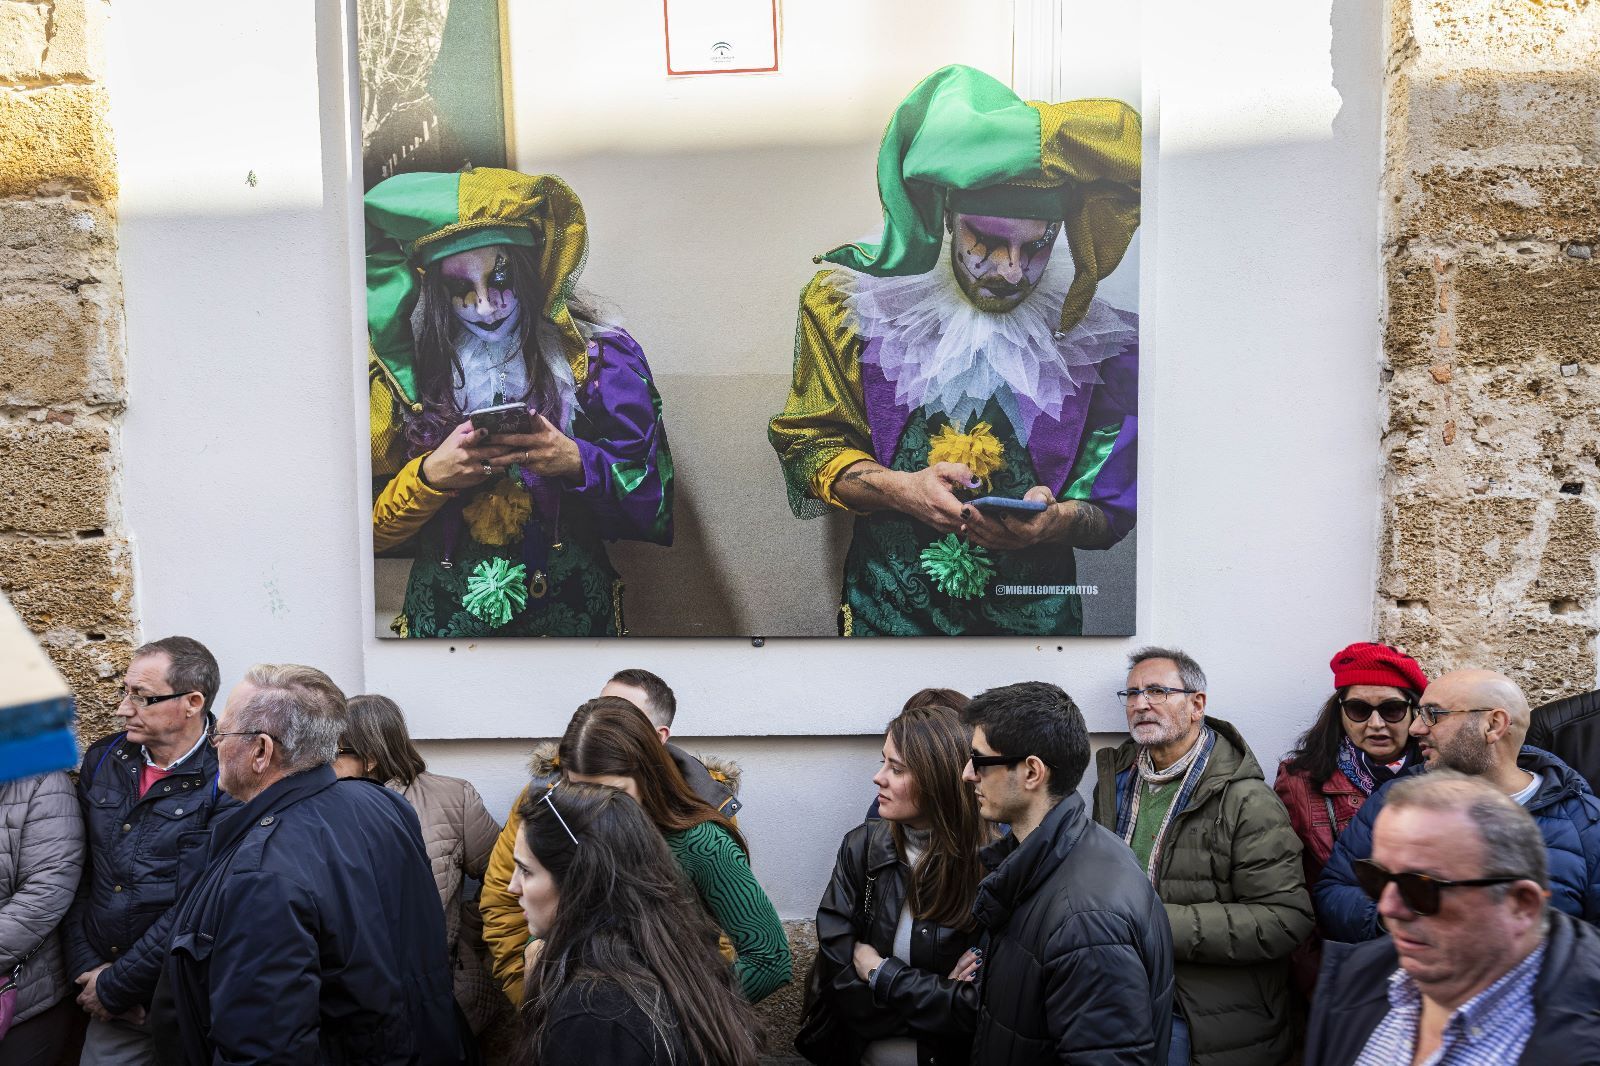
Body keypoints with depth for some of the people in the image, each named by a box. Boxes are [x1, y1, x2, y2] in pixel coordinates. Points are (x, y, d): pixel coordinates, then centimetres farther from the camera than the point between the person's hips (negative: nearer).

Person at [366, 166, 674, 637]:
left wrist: (577, 462, -16)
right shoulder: (405, 372, 2)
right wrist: (429, 476, -11)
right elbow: (369, 530, 6)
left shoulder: (600, 357, -1)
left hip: (571, 613, 0)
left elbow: (653, 504, -1)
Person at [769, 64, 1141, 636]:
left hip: (1037, 613, 1)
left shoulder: (1097, 339, -10)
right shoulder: (854, 302, -10)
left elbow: (1113, 506, -4)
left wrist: (1055, 522, -26)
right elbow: (809, 443, -5)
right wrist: (896, 489, -23)